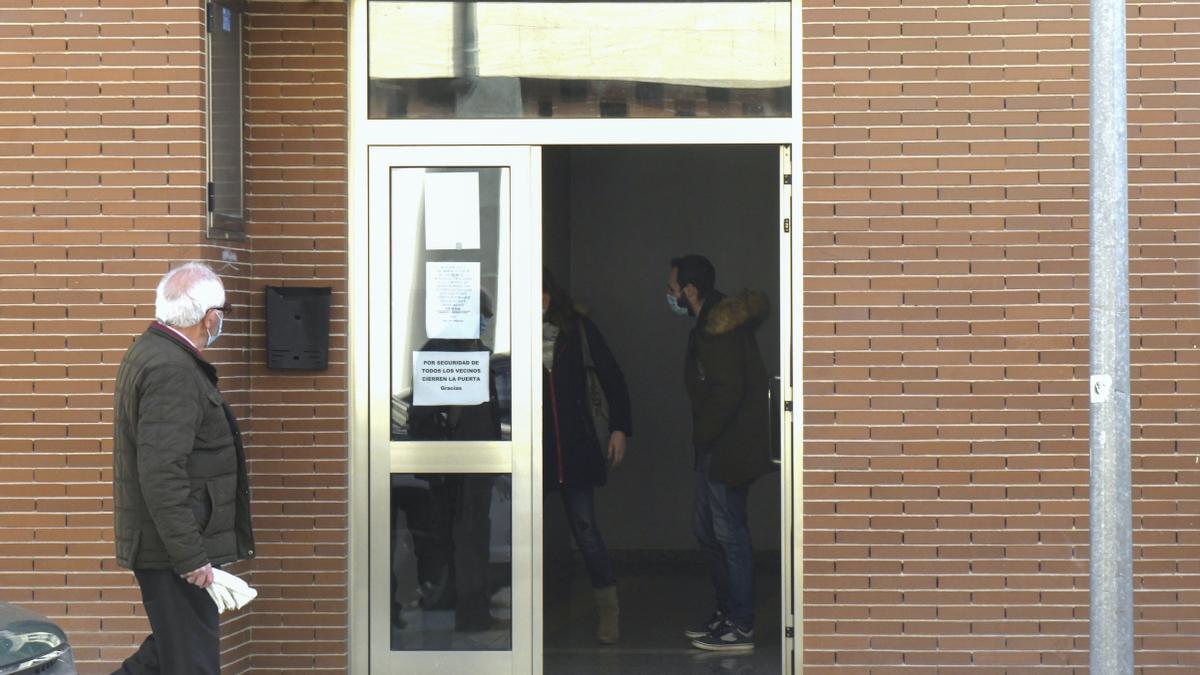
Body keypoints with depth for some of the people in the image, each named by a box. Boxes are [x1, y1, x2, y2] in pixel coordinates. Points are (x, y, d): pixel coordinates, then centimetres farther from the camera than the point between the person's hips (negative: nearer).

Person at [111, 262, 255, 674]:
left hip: (166, 546, 10)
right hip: (172, 549, -10)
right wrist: (191, 557, -24)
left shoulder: (150, 353, 13)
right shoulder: (172, 371, -21)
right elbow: (162, 475, -26)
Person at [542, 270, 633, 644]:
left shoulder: (579, 329, 4)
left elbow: (611, 377, 8)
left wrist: (620, 429, 3)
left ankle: (608, 609, 9)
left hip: (575, 445, 0)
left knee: (584, 527, 0)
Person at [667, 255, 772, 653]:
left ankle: (740, 628, -1)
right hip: (715, 449, 11)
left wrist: (702, 436, -14)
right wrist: (702, 440, 14)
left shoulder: (720, 329, -17)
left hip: (727, 450, -11)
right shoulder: (710, 324, 15)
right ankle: (727, 613, 26)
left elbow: (726, 393, -24)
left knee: (729, 533, -6)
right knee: (706, 530, 17)